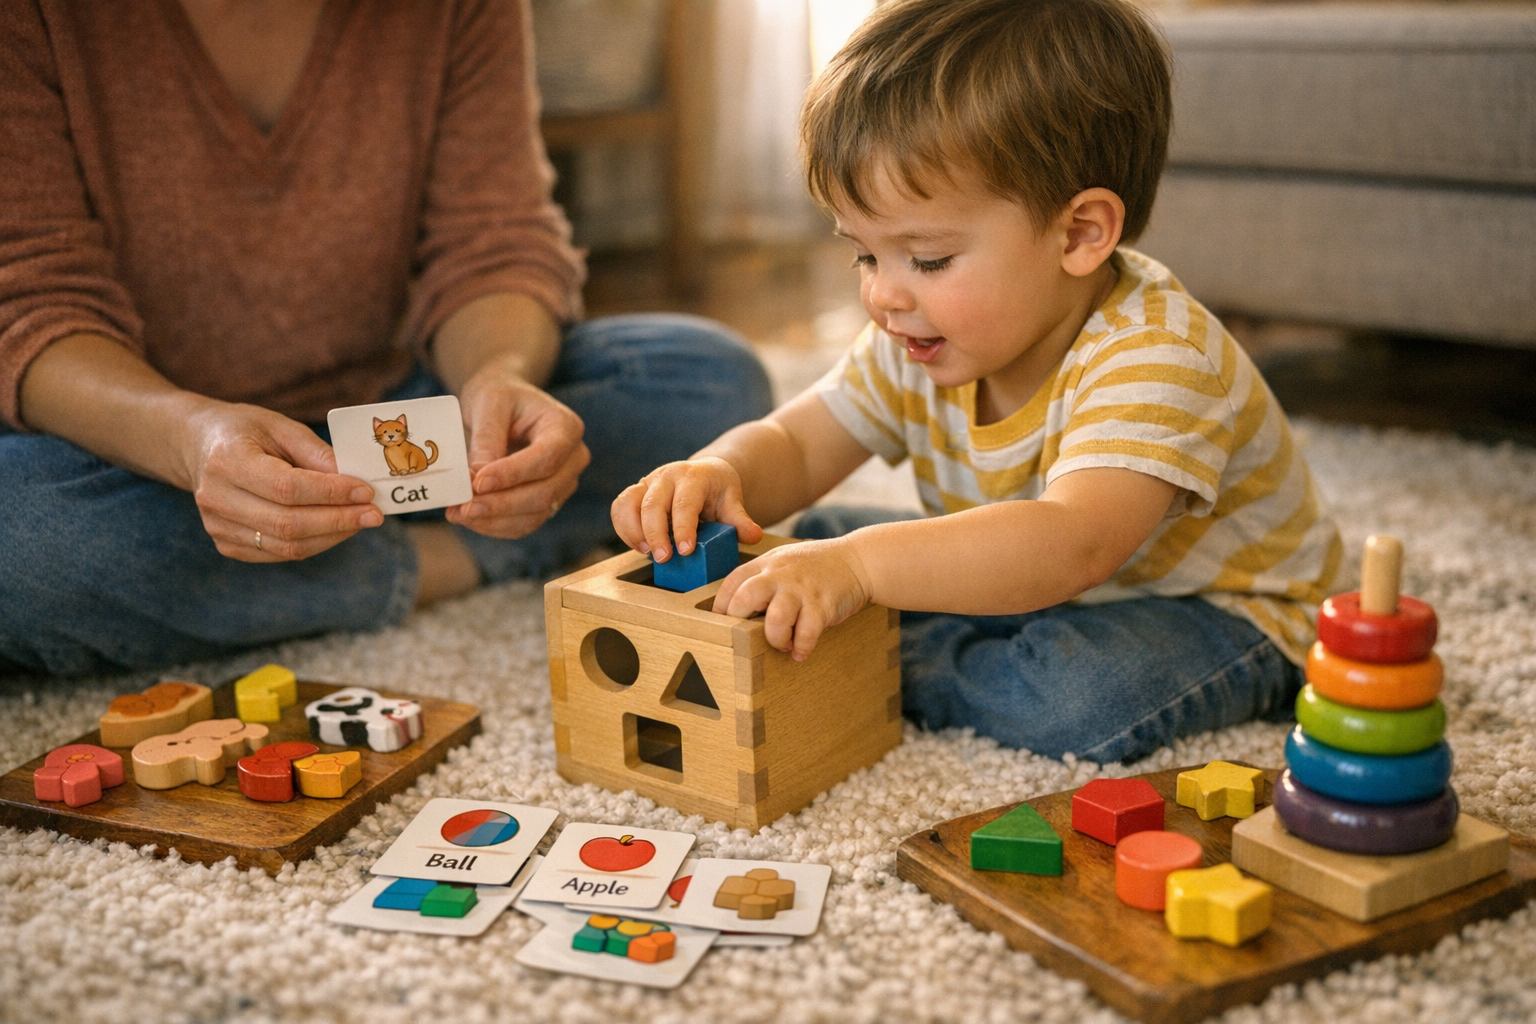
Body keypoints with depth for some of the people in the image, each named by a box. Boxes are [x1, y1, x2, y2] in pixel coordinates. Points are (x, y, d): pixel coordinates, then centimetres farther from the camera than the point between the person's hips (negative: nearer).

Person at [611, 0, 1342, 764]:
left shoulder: (1152, 356, -36)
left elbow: (1074, 543, -51)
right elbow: (794, 444, -5)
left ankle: (894, 671, -14)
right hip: (1020, 584, 6)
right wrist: (717, 473, -30)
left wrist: (862, 564, -63)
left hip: (1217, 607, -5)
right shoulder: (920, 341, -11)